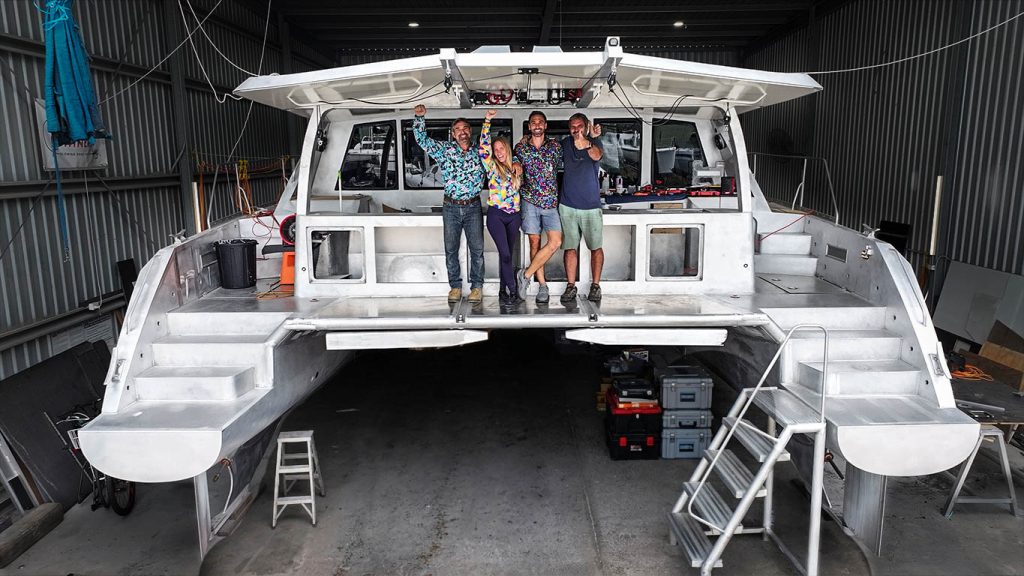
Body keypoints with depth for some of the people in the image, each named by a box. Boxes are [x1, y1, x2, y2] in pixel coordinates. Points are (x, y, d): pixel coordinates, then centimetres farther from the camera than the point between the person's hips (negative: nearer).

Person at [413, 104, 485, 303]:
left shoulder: (478, 153, 7)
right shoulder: (444, 149, 3)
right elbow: (422, 139, 2)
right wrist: (419, 117, -8)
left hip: (473, 207, 0)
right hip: (451, 207, 0)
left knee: (477, 249, 0)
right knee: (451, 249, 4)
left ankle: (477, 286, 11)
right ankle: (455, 286, 15)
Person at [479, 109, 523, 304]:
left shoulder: (515, 169, 12)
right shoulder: (492, 167, 0)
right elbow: (484, 146, -13)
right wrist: (487, 121, -17)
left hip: (514, 216, 4)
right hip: (496, 215, -4)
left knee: (507, 253, 8)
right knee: (505, 253, -12)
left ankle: (504, 289, 16)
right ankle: (512, 290, -5)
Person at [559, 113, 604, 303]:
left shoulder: (594, 141, -4)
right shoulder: (565, 143, 7)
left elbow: (596, 155, -27)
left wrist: (586, 141, -44)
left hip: (591, 205, -2)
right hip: (567, 205, 3)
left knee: (595, 247, 4)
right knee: (570, 248, 5)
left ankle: (595, 285, 15)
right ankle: (571, 286, 12)